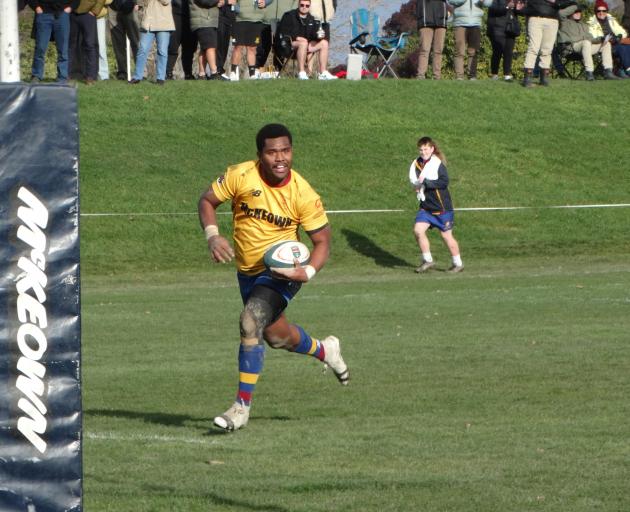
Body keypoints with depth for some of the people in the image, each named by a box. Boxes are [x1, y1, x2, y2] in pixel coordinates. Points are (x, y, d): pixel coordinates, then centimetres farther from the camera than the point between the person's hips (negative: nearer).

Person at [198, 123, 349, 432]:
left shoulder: (303, 195, -20)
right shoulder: (240, 176, -17)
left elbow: (322, 240, -10)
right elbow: (208, 201, -3)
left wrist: (308, 272, -28)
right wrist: (212, 235, -21)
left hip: (282, 270, -5)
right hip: (248, 271, 5)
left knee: (251, 321, -27)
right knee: (276, 336, 18)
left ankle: (242, 406, -19)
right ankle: (324, 350, 52)